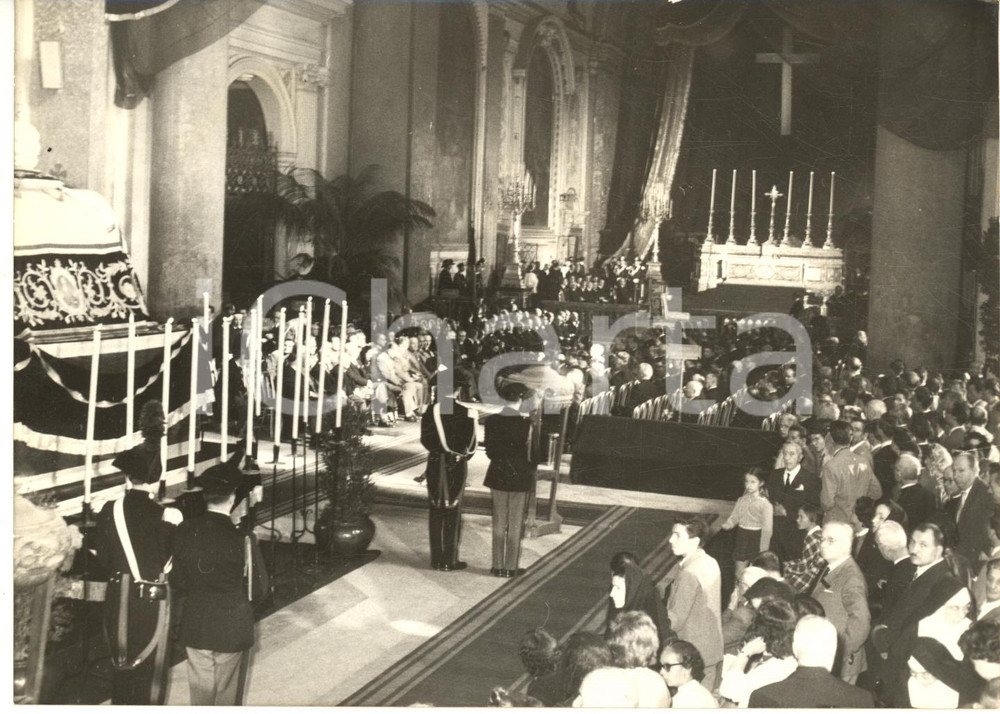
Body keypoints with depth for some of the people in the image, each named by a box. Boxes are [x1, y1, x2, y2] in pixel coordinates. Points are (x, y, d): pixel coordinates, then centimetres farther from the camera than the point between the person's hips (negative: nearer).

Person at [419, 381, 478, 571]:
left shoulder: (431, 411, -6)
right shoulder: (466, 413, -12)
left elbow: (425, 439, -1)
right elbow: (471, 443, -8)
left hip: (436, 464, 2)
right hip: (457, 465, -2)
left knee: (436, 511, 11)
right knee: (453, 512, 7)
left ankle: (437, 559, 15)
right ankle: (450, 559, 9)